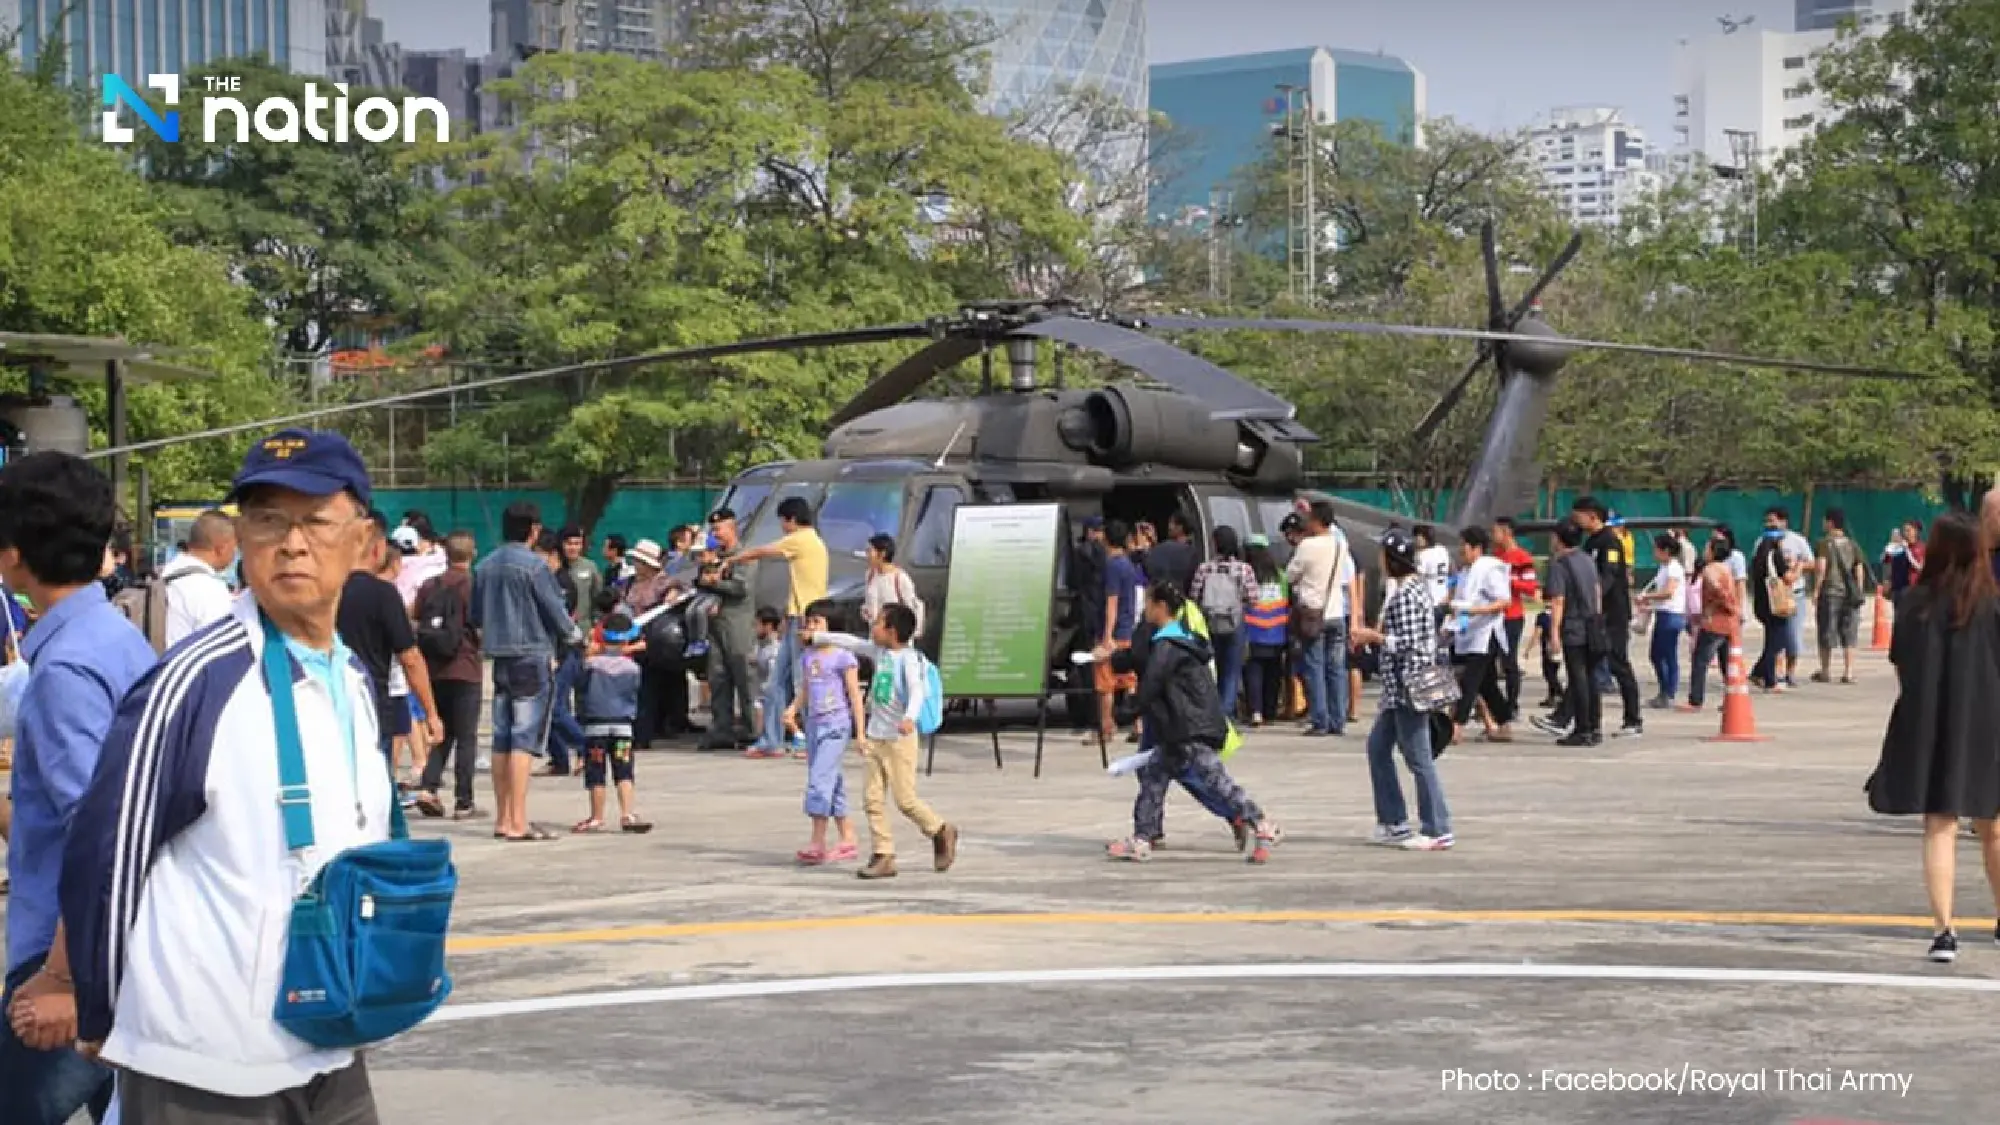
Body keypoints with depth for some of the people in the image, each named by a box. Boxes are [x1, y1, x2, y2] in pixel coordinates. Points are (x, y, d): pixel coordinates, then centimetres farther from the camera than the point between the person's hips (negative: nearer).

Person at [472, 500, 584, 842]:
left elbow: (476, 617, 16)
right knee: (525, 739, -7)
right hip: (533, 657, -7)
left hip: (499, 658, 7)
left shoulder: (485, 566, 8)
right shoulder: (533, 566, -12)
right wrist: (575, 635, 10)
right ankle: (518, 821, -10)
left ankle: (503, 818, 15)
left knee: (502, 739, 10)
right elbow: (556, 612, -9)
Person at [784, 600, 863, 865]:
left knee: (820, 779, -15)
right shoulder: (807, 657, 13)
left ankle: (818, 842, -15)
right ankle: (848, 840, 19)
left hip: (836, 726, -7)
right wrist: (793, 708, -1)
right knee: (831, 783, 11)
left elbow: (855, 696, -8)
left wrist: (860, 732, -11)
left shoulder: (842, 657, -7)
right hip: (813, 724, 8)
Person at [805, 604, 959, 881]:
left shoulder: (909, 658, -15)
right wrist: (817, 638, 31)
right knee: (873, 798, 2)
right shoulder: (879, 652, 8)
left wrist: (910, 718, -47)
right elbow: (850, 642, 23)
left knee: (905, 799, -5)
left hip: (899, 739, -8)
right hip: (875, 738, 8)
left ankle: (942, 832, 18)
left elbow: (917, 690, -29)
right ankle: (883, 856, 5)